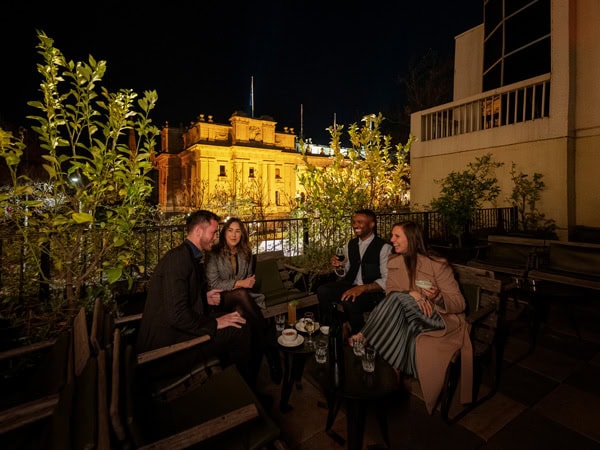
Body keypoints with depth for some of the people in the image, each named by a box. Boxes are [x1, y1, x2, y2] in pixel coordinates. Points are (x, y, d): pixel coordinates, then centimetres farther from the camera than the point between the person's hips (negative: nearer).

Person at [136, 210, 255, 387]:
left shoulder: (189, 256, 10)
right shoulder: (178, 257, -21)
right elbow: (176, 314, -27)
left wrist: (204, 297, 9)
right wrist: (215, 323, -17)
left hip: (172, 330, 10)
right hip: (164, 347, -10)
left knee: (233, 320, 12)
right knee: (240, 330, -14)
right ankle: (246, 389, 10)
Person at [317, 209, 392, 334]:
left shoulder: (384, 247, -11)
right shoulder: (350, 244, 9)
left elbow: (387, 280, -17)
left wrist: (362, 288, -29)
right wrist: (339, 265, -7)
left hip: (373, 291, -5)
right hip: (351, 286, 6)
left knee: (349, 301, -33)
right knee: (322, 291, -16)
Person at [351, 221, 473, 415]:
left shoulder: (438, 265, -12)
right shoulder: (394, 262, 3)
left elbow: (460, 303, -8)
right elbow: (390, 293, -3)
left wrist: (438, 297, -29)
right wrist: (412, 294, -23)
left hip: (441, 320, -4)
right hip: (410, 318, 4)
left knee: (400, 299, -29)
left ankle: (365, 338, -23)